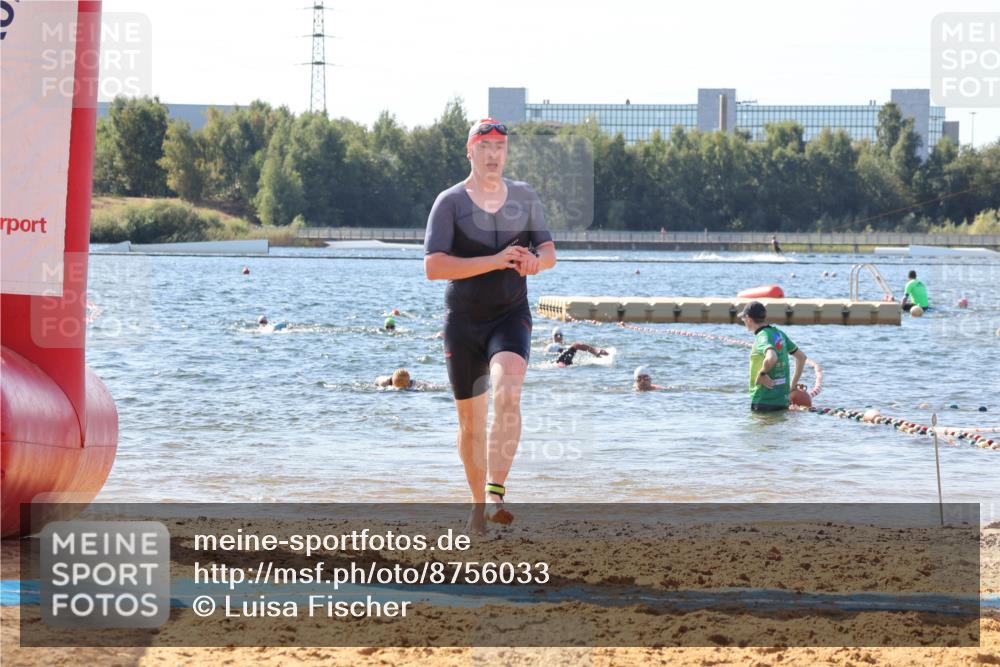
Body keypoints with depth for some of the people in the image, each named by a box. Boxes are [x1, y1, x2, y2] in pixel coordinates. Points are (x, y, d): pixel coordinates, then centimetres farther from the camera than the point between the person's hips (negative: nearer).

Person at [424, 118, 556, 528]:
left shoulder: (524, 196, 7)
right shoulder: (450, 202, -5)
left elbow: (549, 252, 12)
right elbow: (433, 267, -16)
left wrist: (535, 260, -14)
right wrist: (495, 261, -24)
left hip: (512, 317, 1)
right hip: (463, 323, -1)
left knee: (507, 393, -27)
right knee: (470, 421, 7)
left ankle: (495, 494, -33)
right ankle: (478, 503, 27)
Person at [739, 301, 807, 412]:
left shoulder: (763, 337, -16)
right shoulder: (779, 334, 11)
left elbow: (771, 358, -39)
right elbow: (802, 357, 20)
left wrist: (762, 374, -21)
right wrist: (793, 384, 22)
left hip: (764, 402, -8)